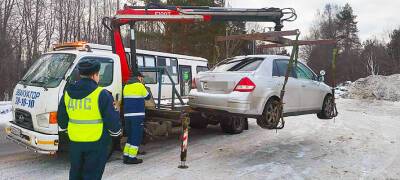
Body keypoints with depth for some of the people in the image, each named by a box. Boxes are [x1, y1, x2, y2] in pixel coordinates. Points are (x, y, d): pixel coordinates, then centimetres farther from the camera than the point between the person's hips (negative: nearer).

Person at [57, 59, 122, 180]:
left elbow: (61, 119, 12)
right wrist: (117, 131, 6)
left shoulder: (67, 93, 4)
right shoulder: (101, 94, -15)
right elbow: (112, 120, -13)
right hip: (96, 143, -5)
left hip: (75, 142, 6)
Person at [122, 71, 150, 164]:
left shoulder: (126, 87, 14)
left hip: (127, 115, 7)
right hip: (137, 115, -7)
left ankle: (126, 156, 17)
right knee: (137, 136, -1)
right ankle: (132, 158, -1)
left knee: (131, 136, 16)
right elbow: (147, 96, 5)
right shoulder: (140, 85, -6)